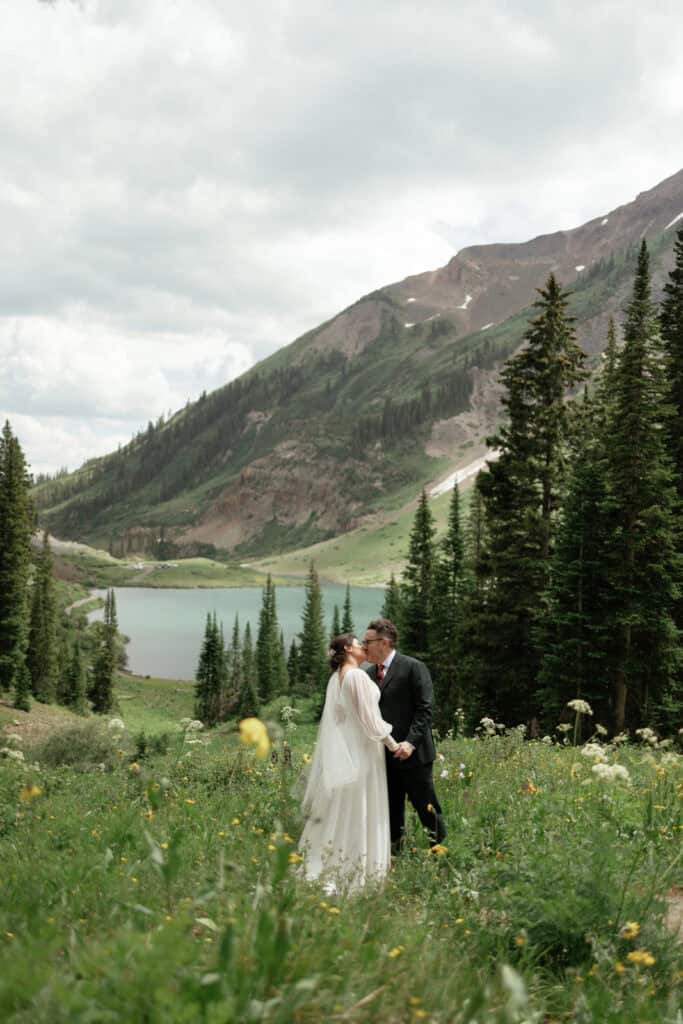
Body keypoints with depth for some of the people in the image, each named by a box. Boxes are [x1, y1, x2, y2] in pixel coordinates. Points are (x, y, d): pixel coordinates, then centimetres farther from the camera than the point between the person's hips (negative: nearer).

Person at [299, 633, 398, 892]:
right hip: (361, 752, -8)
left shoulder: (336, 677, 11)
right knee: (359, 812, -3)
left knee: (339, 810, 12)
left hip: (342, 751, 8)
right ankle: (354, 872, 0)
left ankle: (327, 868, 14)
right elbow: (369, 717, -16)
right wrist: (393, 744, -6)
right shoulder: (358, 676, -15)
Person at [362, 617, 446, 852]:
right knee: (391, 810, 11)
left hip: (412, 754, -6)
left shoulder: (413, 668, -7)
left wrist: (411, 741, -22)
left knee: (426, 806, 2)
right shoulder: (369, 674, 11)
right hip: (383, 756, 6)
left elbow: (424, 709, -12)